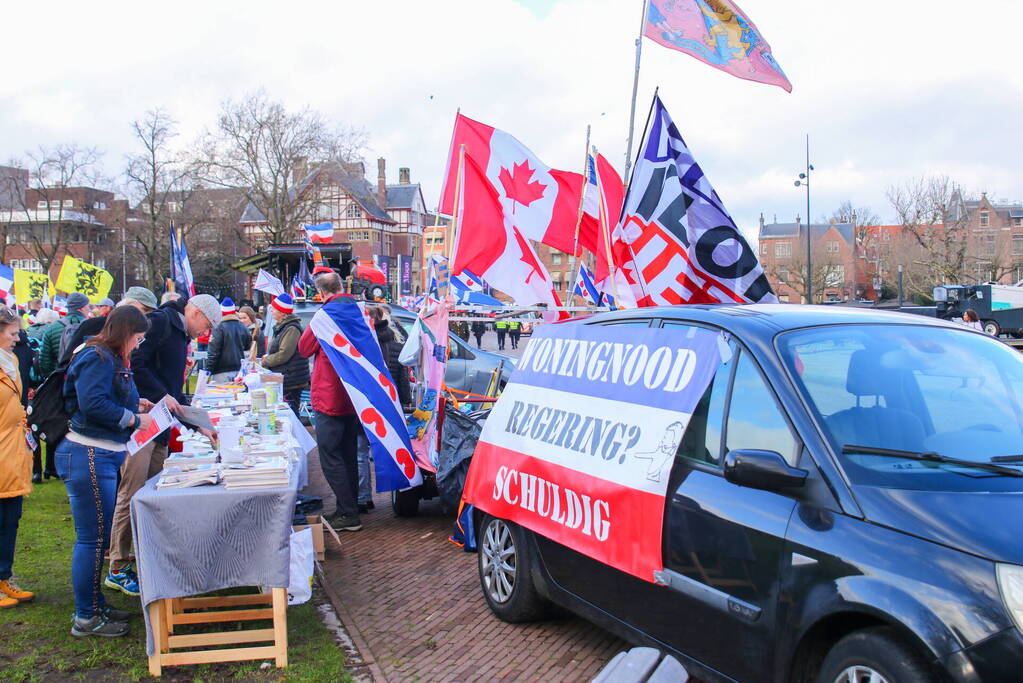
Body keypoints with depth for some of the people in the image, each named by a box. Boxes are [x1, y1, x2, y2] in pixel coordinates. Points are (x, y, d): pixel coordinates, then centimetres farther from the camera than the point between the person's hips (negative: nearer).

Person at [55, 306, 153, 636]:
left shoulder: (111, 359, 17)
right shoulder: (97, 358, -15)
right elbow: (93, 404, -25)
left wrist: (136, 403, 11)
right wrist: (133, 419, -15)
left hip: (103, 456, 11)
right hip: (89, 457, -11)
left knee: (99, 536, 18)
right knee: (92, 538, -3)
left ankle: (95, 606, 30)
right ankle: (86, 618, 7)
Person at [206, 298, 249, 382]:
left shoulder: (219, 328, -10)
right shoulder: (243, 327, 6)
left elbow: (213, 352, -11)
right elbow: (248, 349, 15)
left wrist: (208, 371, -7)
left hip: (222, 372, -5)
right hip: (239, 370, 5)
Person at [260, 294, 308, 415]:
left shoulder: (292, 328, -17)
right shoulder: (281, 326, 16)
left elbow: (284, 355, -21)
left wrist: (265, 361, -9)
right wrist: (268, 356, 8)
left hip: (291, 381, -10)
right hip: (283, 379, 10)